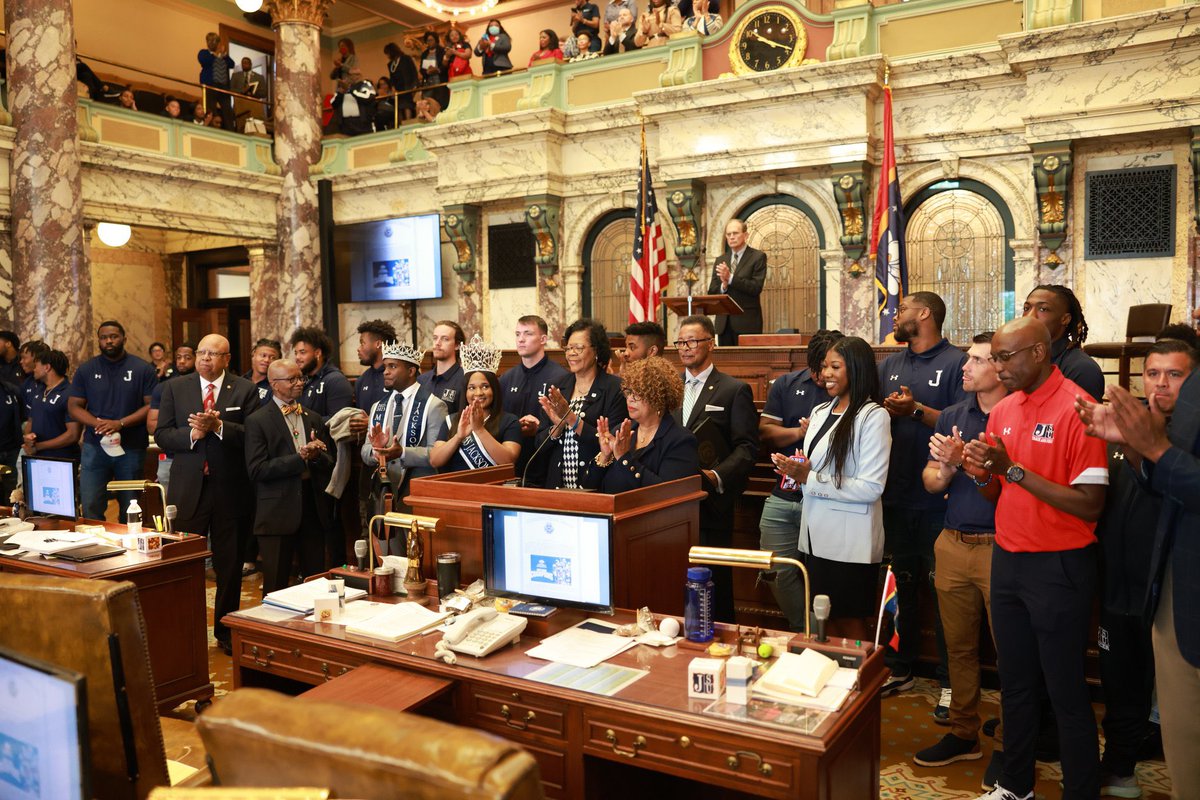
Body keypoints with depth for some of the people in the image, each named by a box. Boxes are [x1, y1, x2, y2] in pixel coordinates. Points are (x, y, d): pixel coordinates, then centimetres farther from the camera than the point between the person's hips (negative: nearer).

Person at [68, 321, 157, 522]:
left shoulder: (143, 369, 0)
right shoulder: (86, 370, 6)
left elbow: (151, 405, -4)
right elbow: (74, 406, 5)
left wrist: (120, 423, -17)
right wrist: (98, 423, -14)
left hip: (132, 448, -1)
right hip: (95, 447, 1)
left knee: (130, 510, 9)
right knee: (90, 507, -3)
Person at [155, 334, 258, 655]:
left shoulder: (245, 390, 0)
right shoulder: (174, 388, 6)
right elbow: (161, 435, 1)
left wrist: (219, 426, -21)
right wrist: (191, 434, -15)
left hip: (230, 488, -1)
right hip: (188, 488, 1)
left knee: (229, 563, 10)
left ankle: (226, 630, 25)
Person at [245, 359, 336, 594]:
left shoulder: (314, 419, 13)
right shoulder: (257, 422, -4)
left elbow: (331, 462, 10)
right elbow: (256, 469, -13)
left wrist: (317, 456, -12)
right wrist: (300, 458, -17)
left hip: (314, 510, 5)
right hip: (278, 512, -4)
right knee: (276, 586, 5)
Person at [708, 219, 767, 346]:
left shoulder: (758, 257, 0)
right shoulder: (720, 260, 14)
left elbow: (756, 288, -11)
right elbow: (711, 291, 10)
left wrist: (730, 278, -18)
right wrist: (723, 286, -11)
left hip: (747, 322, -4)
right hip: (724, 322, 5)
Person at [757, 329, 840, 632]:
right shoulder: (786, 385, 9)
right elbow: (765, 431, 8)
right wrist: (801, 432, -8)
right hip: (782, 497, 4)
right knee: (777, 572, 8)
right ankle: (803, 630, 28)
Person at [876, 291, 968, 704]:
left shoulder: (957, 363, -6)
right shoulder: (889, 365, 15)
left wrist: (916, 410, -19)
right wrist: (886, 412, -6)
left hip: (939, 499, -6)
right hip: (896, 496, 6)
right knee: (901, 585, 16)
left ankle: (950, 681, 14)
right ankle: (899, 669, 29)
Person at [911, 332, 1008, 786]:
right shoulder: (951, 417, 10)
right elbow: (931, 482, 11)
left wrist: (964, 459, -19)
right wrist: (947, 466, -10)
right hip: (952, 545, 5)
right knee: (958, 645, 14)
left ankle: (1007, 744, 20)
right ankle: (963, 734, 28)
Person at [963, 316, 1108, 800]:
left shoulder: (1077, 409, -15)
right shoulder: (1002, 410, 6)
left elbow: (1090, 505, -20)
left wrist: (1014, 469, -23)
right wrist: (982, 474, -8)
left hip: (1059, 566, -7)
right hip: (1007, 560, 7)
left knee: (1066, 690, 4)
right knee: (1014, 682, 17)